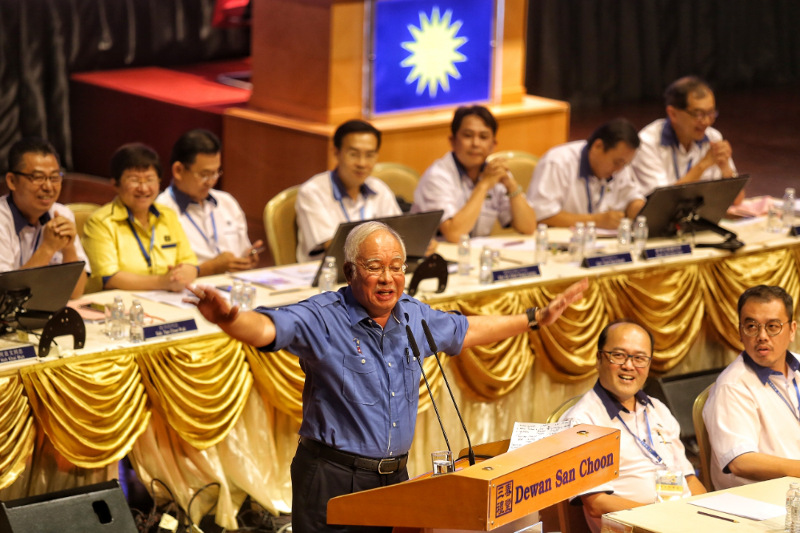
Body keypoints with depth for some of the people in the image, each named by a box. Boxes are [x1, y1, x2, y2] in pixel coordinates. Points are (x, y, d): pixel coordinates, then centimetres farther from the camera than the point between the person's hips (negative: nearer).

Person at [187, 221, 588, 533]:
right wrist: (227, 318, -52)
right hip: (333, 480, -6)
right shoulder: (322, 319, -12)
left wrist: (536, 319, 33)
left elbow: (465, 330, 28)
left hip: (394, 478, 6)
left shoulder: (413, 316, 10)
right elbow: (266, 328, -29)